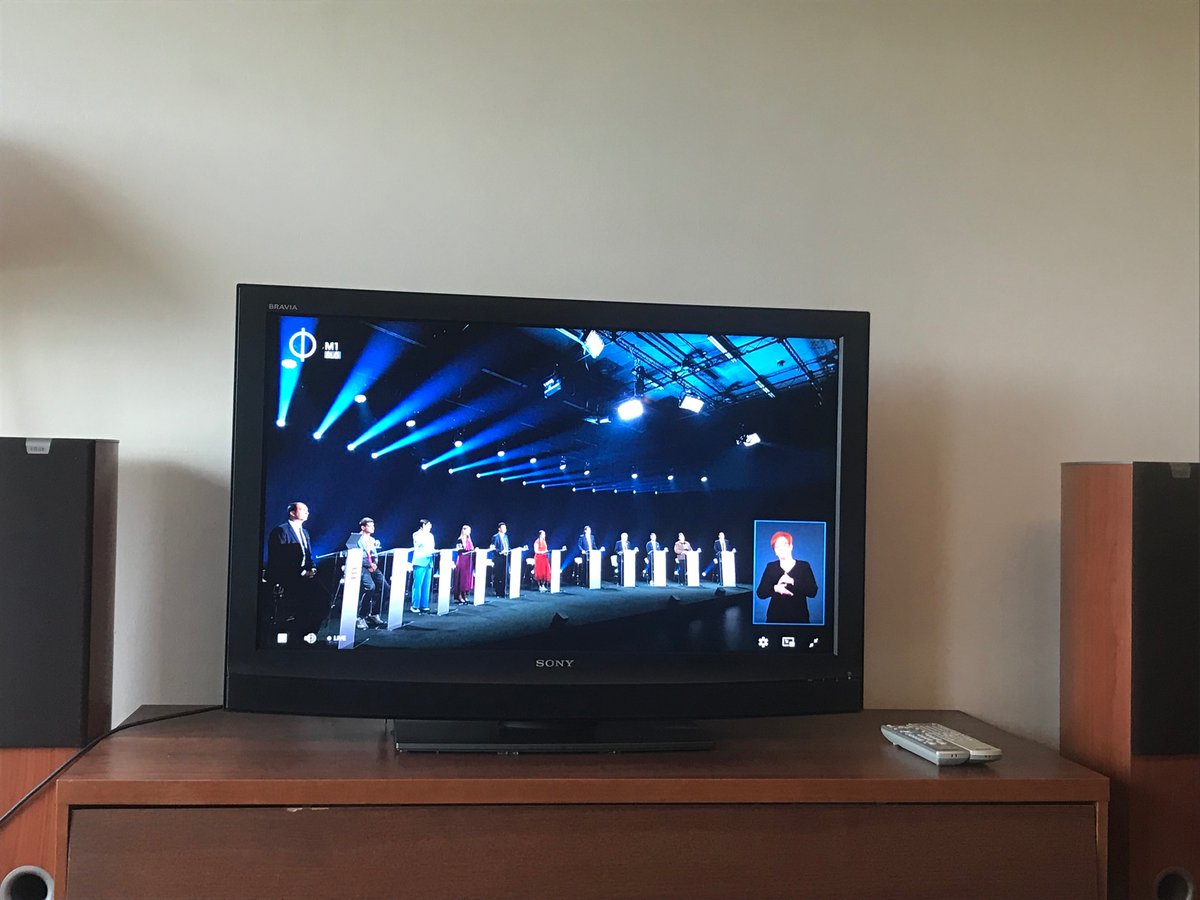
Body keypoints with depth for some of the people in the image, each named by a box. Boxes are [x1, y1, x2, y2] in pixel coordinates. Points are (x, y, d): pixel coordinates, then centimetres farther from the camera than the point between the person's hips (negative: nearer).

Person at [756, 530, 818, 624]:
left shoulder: (804, 566, 3)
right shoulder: (771, 567, 6)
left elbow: (813, 592, -7)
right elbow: (760, 593, 0)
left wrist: (792, 582, -19)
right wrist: (775, 589, -19)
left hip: (799, 617, -1)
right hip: (775, 617, 1)